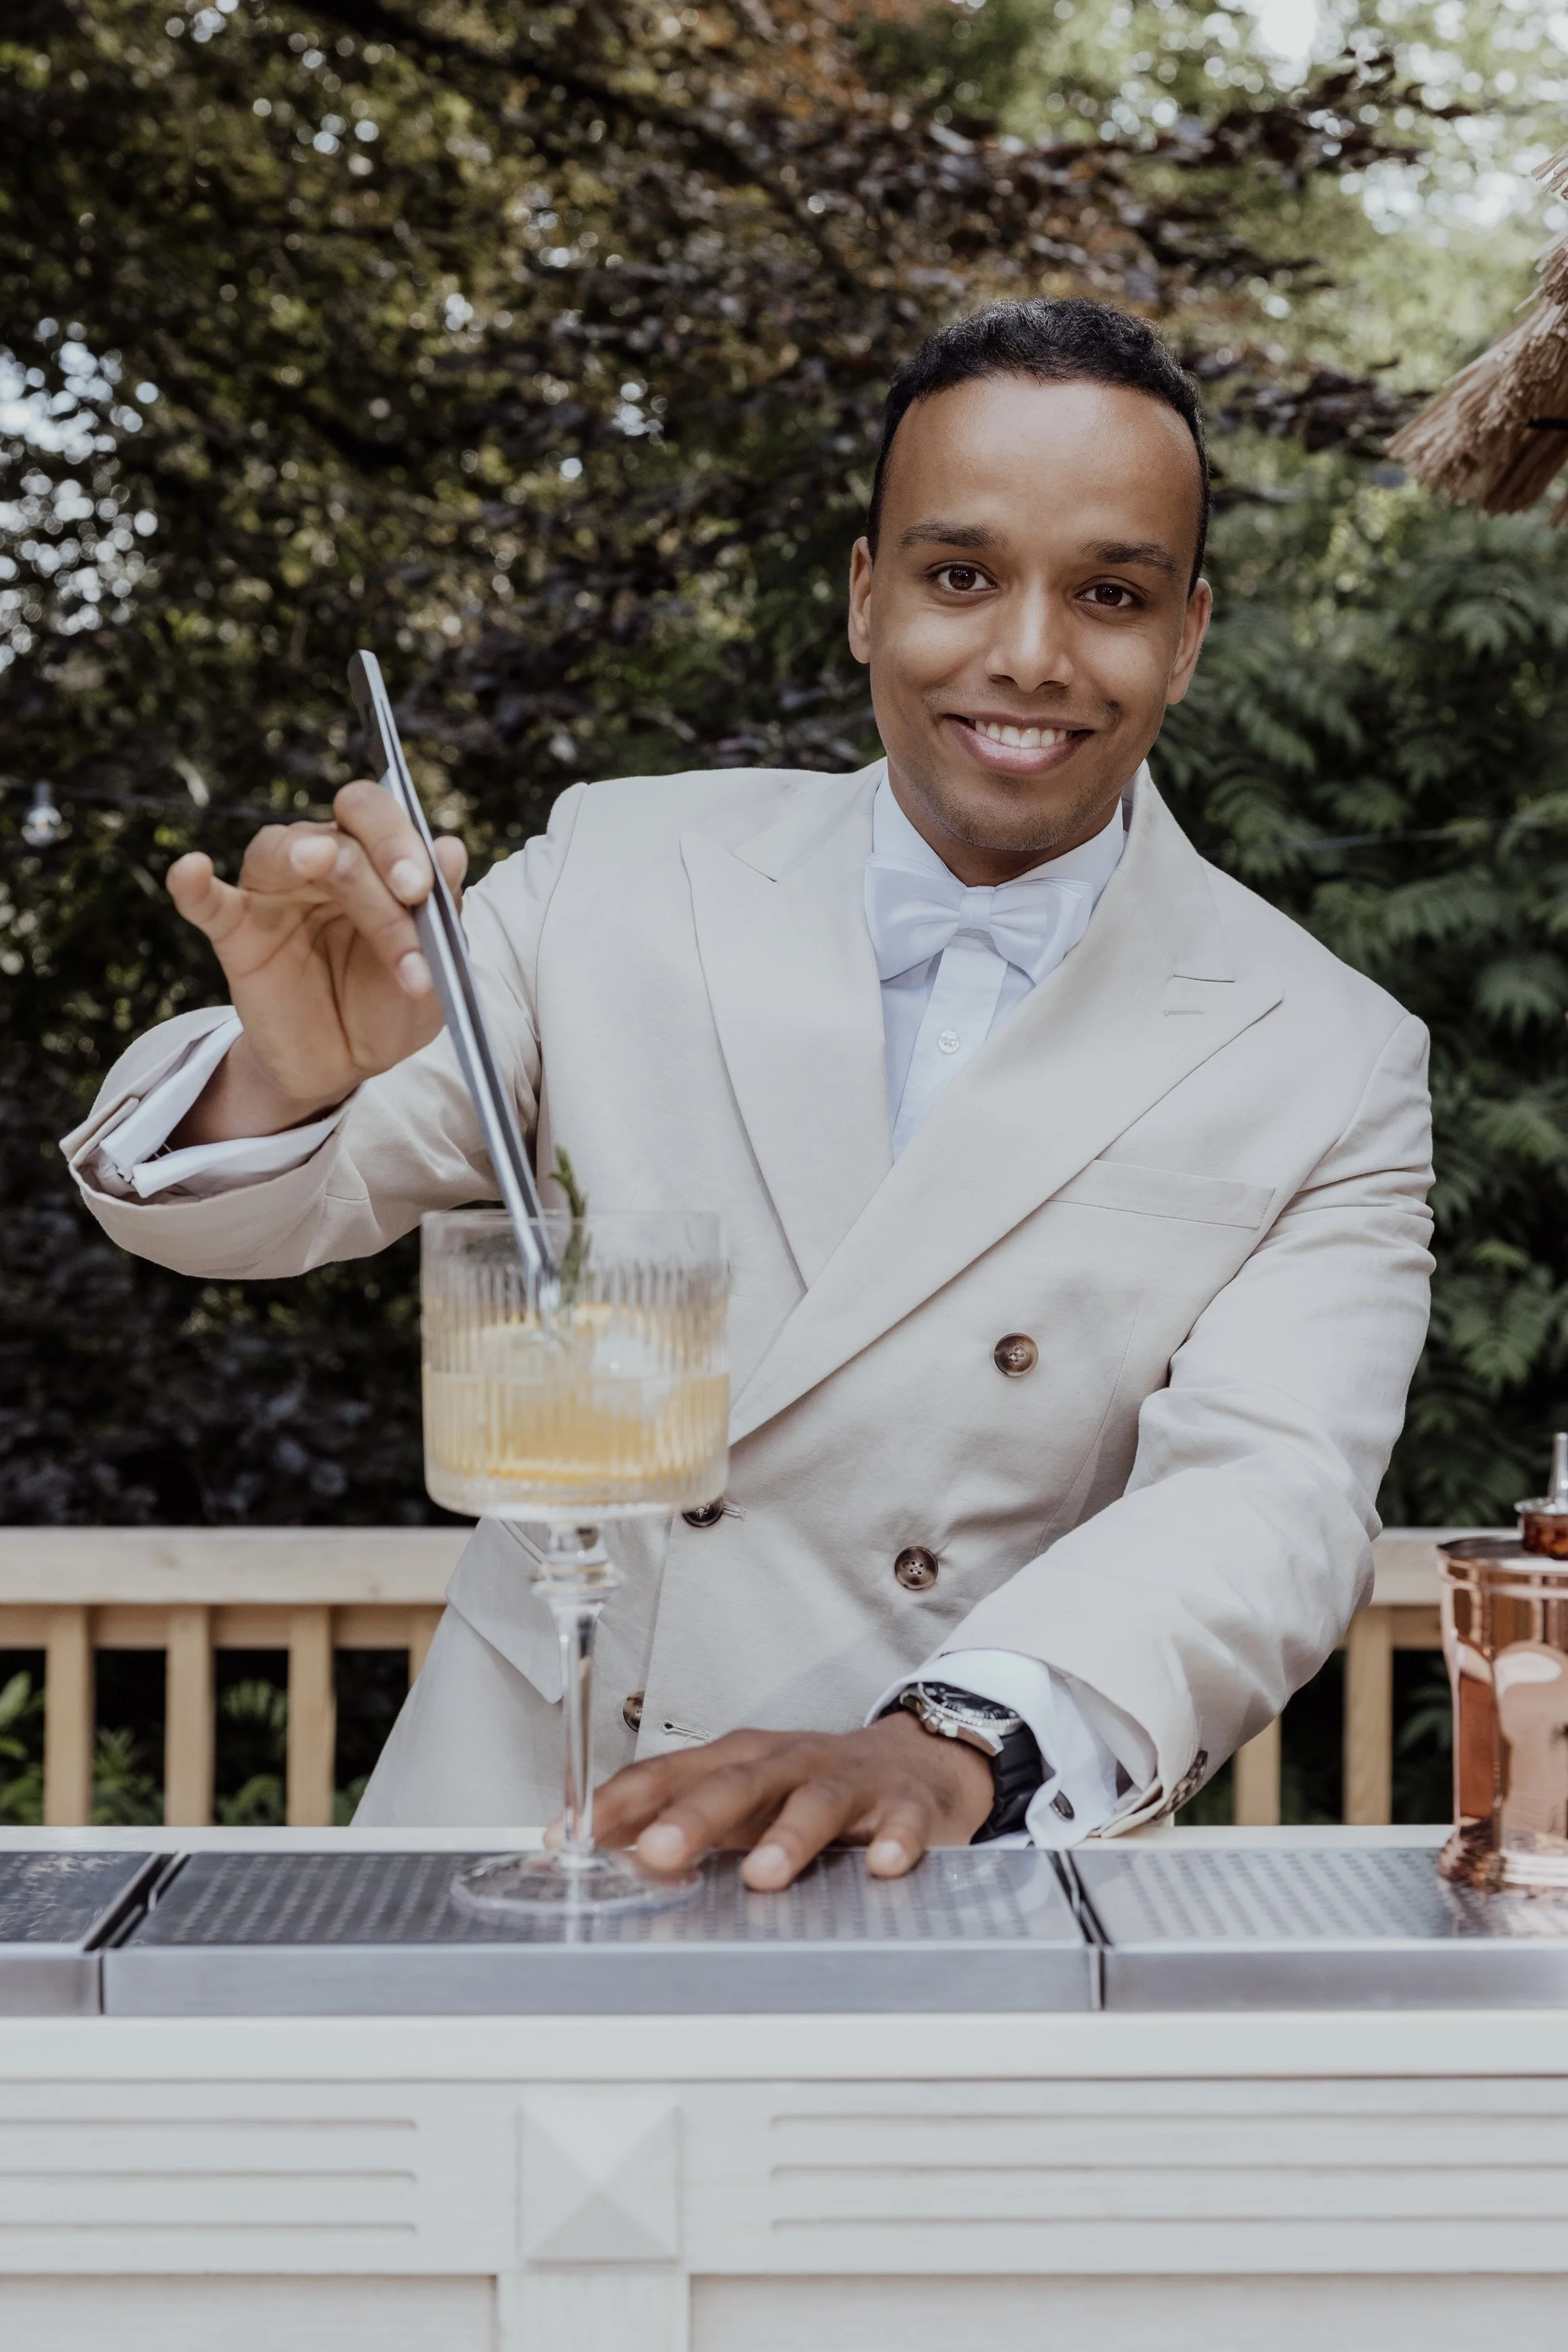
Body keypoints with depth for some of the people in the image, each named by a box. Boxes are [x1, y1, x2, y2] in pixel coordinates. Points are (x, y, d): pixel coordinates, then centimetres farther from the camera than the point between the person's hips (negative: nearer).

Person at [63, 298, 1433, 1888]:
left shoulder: (1326, 1070, 0)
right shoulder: (621, 873, 3)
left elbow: (1266, 1501, -13)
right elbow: (238, 1208, 5)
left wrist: (951, 1752, -32)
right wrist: (284, 1078, -20)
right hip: (500, 1816, 0)